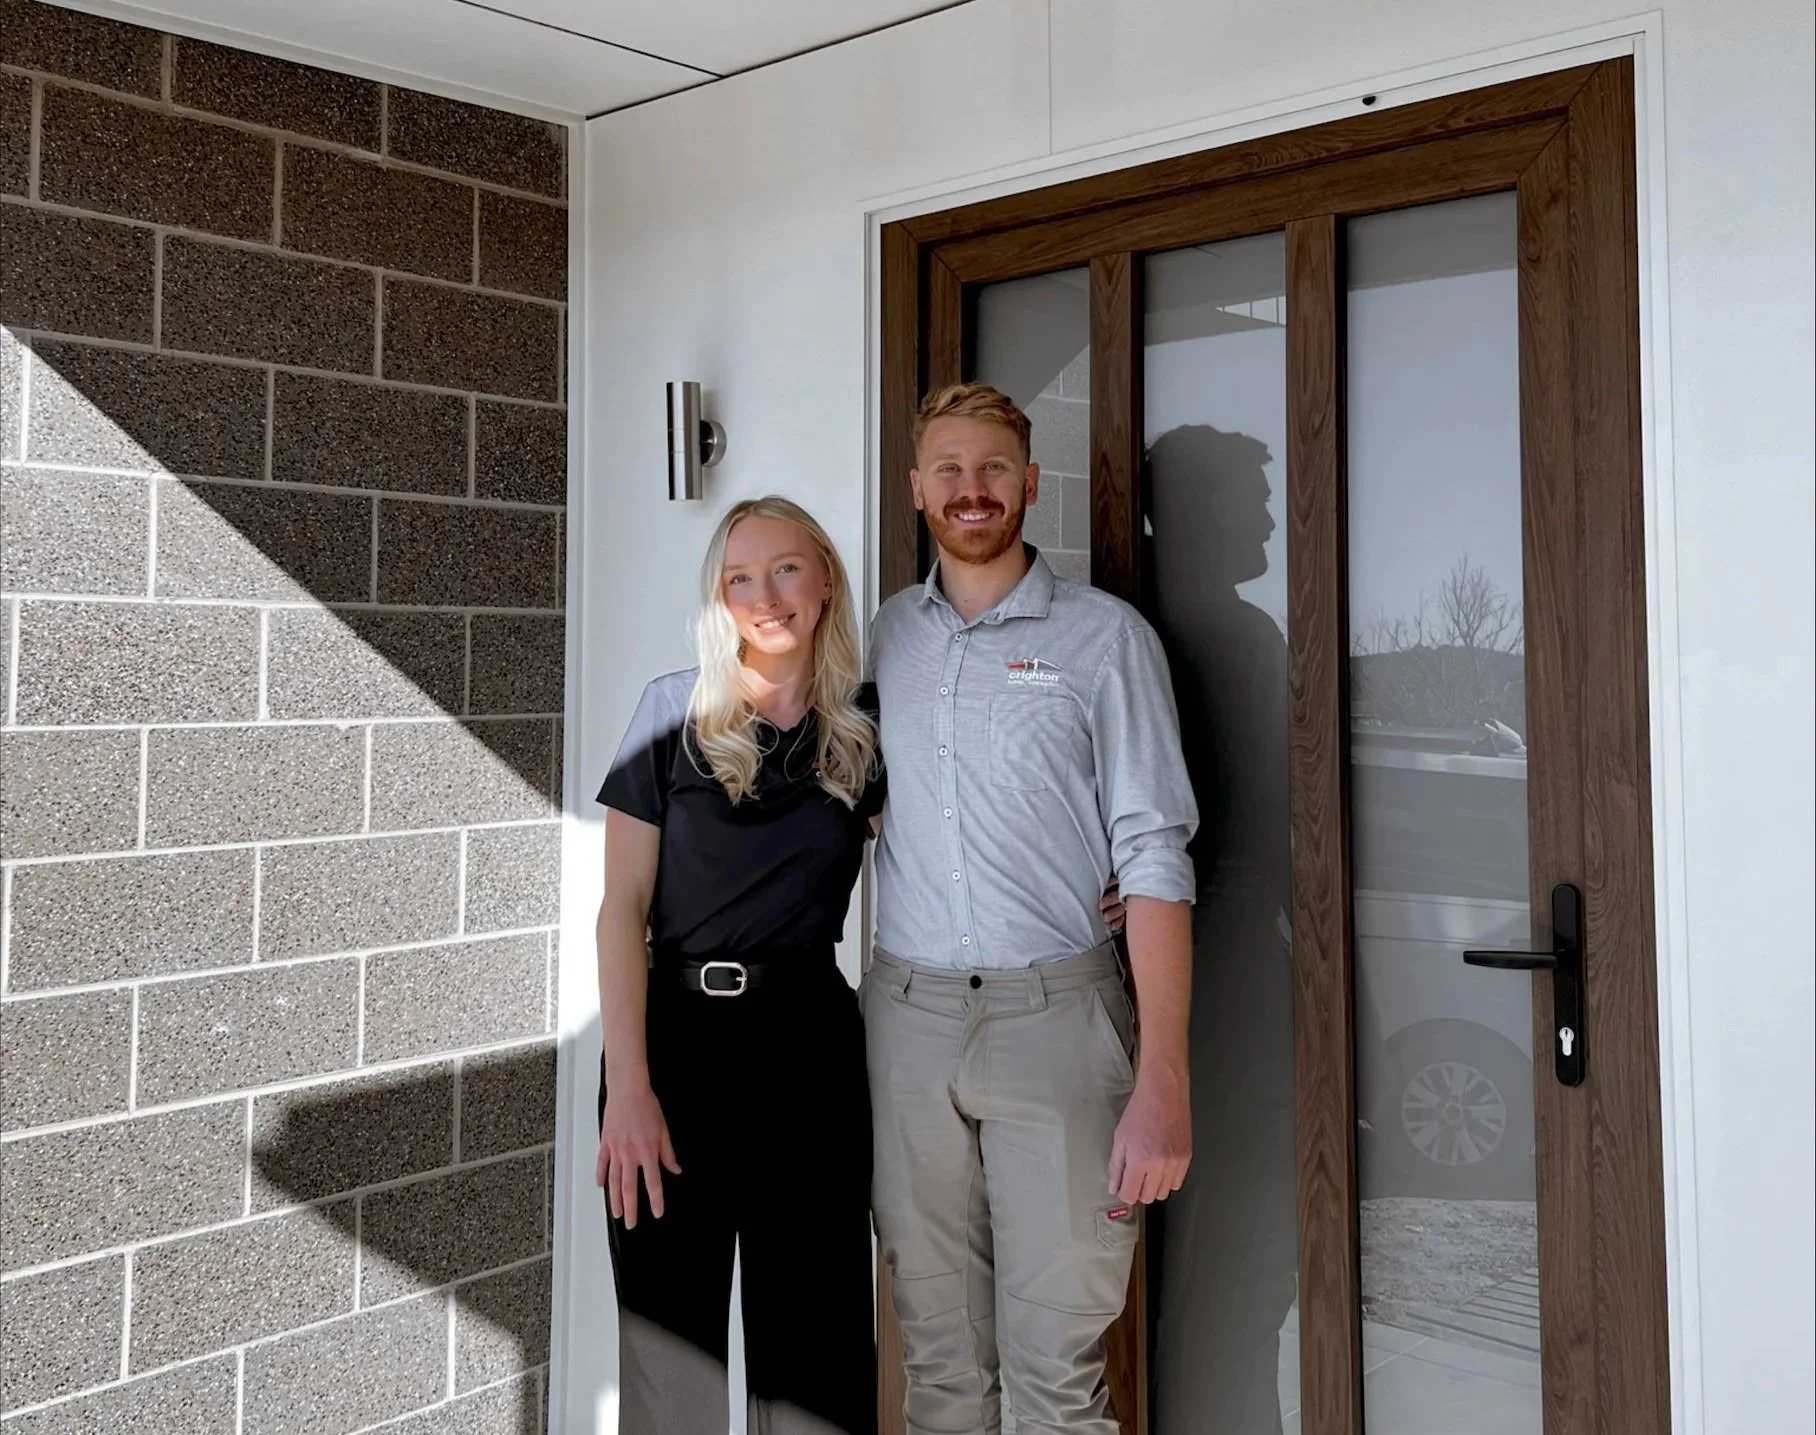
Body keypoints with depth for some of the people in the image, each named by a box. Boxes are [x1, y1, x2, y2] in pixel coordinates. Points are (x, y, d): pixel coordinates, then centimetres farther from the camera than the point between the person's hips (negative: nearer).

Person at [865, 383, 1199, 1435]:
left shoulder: (1105, 638, -2)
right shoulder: (883, 639, 10)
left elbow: (1155, 858, -7)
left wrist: (1163, 1084, -14)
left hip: (1055, 1015, -3)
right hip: (908, 1013, 4)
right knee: (938, 1350, 12)